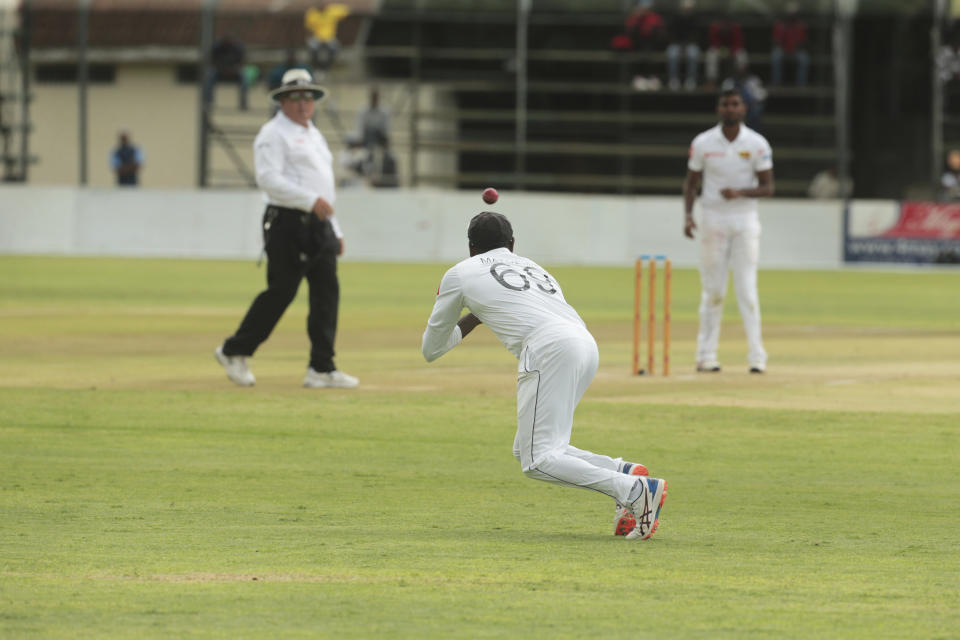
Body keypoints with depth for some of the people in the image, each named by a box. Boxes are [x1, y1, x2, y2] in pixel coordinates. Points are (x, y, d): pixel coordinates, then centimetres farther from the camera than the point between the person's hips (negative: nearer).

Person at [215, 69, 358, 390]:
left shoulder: (314, 135, 22)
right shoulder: (274, 134, -5)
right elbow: (268, 179, -18)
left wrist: (335, 230, 22)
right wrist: (311, 200, -23)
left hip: (319, 227, 8)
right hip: (287, 224, -8)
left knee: (327, 292, -1)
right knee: (281, 292, -7)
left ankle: (321, 368, -2)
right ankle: (234, 351, 8)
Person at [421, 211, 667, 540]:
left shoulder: (460, 274, 22)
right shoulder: (533, 266, 36)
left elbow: (431, 349, 28)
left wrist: (472, 318, 47)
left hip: (549, 349, -7)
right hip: (587, 345, 7)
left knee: (537, 462, -9)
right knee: (525, 450, 15)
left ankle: (635, 490, -25)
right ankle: (624, 472, 0)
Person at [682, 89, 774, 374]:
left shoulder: (757, 144, -1)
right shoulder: (703, 143, 0)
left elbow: (767, 187, -1)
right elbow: (691, 182, 8)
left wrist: (740, 192, -20)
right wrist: (687, 215, -7)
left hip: (745, 220, 0)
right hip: (713, 220, 0)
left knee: (747, 287, -6)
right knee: (713, 289, 1)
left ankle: (756, 356, -6)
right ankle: (706, 355, 7)